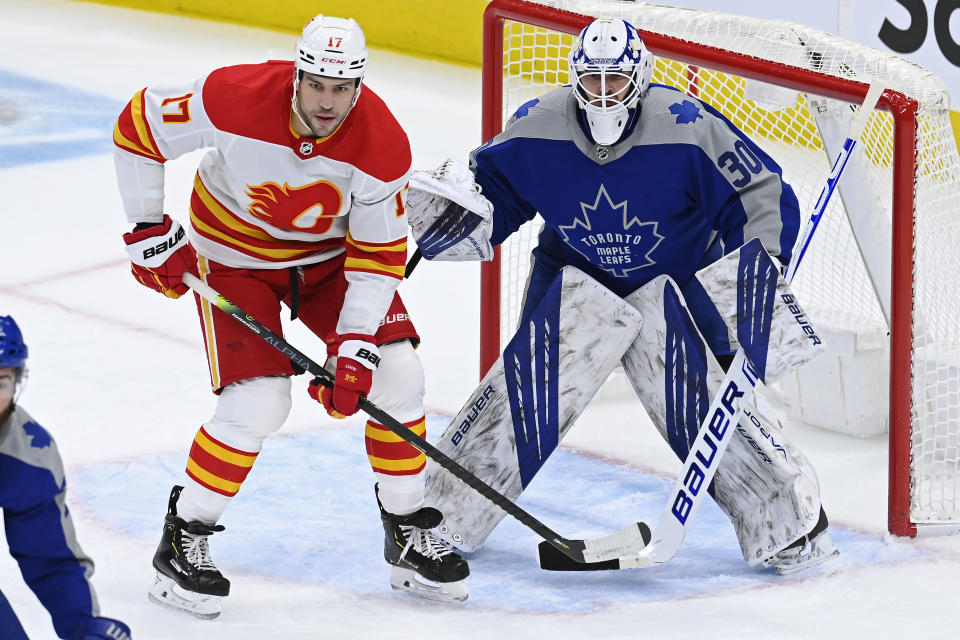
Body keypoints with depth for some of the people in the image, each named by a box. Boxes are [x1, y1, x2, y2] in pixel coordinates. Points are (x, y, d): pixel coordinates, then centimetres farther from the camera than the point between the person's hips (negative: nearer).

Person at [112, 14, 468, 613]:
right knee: (259, 401, -17)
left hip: (331, 253, 3)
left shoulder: (383, 147, -26)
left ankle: (411, 537, 12)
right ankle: (182, 543, 0)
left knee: (396, 375, -6)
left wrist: (354, 344, -23)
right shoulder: (235, 99, -33)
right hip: (234, 253, -3)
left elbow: (378, 254, -16)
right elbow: (139, 126, -18)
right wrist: (149, 231, -15)